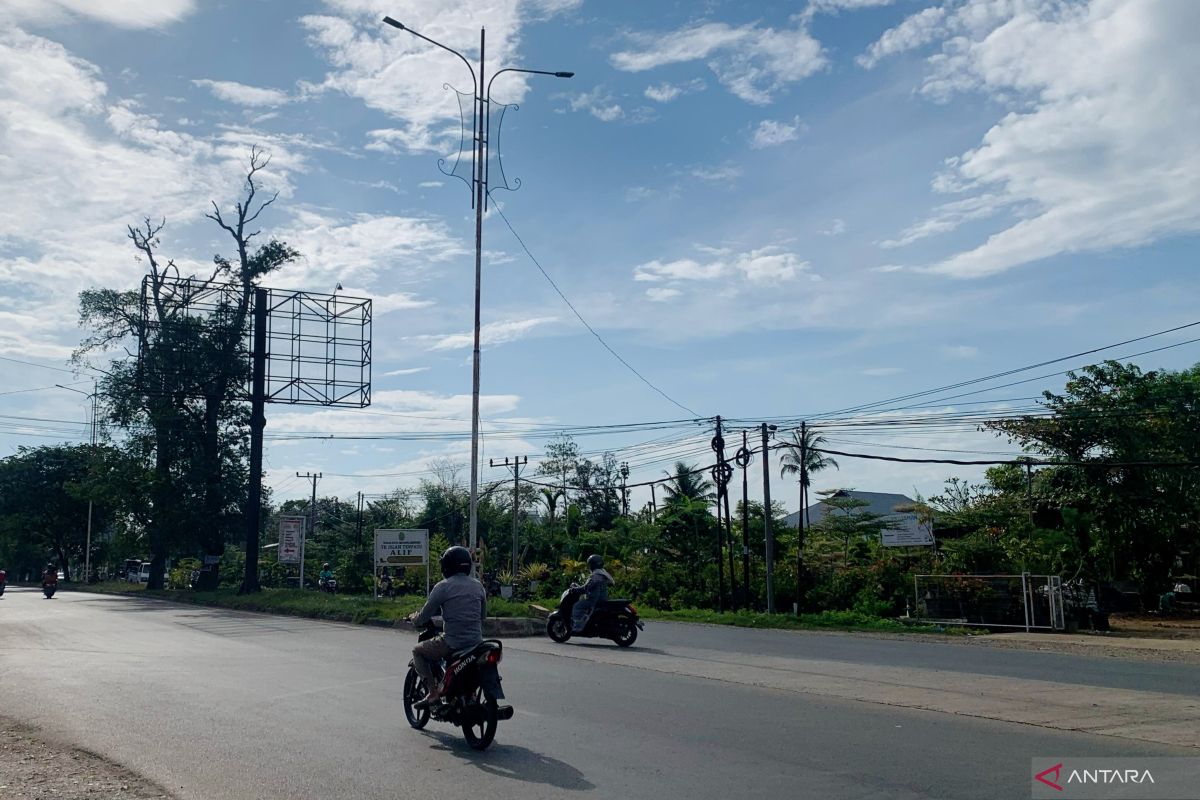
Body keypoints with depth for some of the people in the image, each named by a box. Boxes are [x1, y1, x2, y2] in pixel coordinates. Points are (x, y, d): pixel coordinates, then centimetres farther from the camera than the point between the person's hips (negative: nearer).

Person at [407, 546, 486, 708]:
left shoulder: (443, 586, -8)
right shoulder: (478, 585, 9)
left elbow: (424, 617, -4)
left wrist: (414, 619, 17)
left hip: (452, 642, -6)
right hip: (476, 642, 6)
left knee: (418, 651, 16)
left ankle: (432, 691, 4)